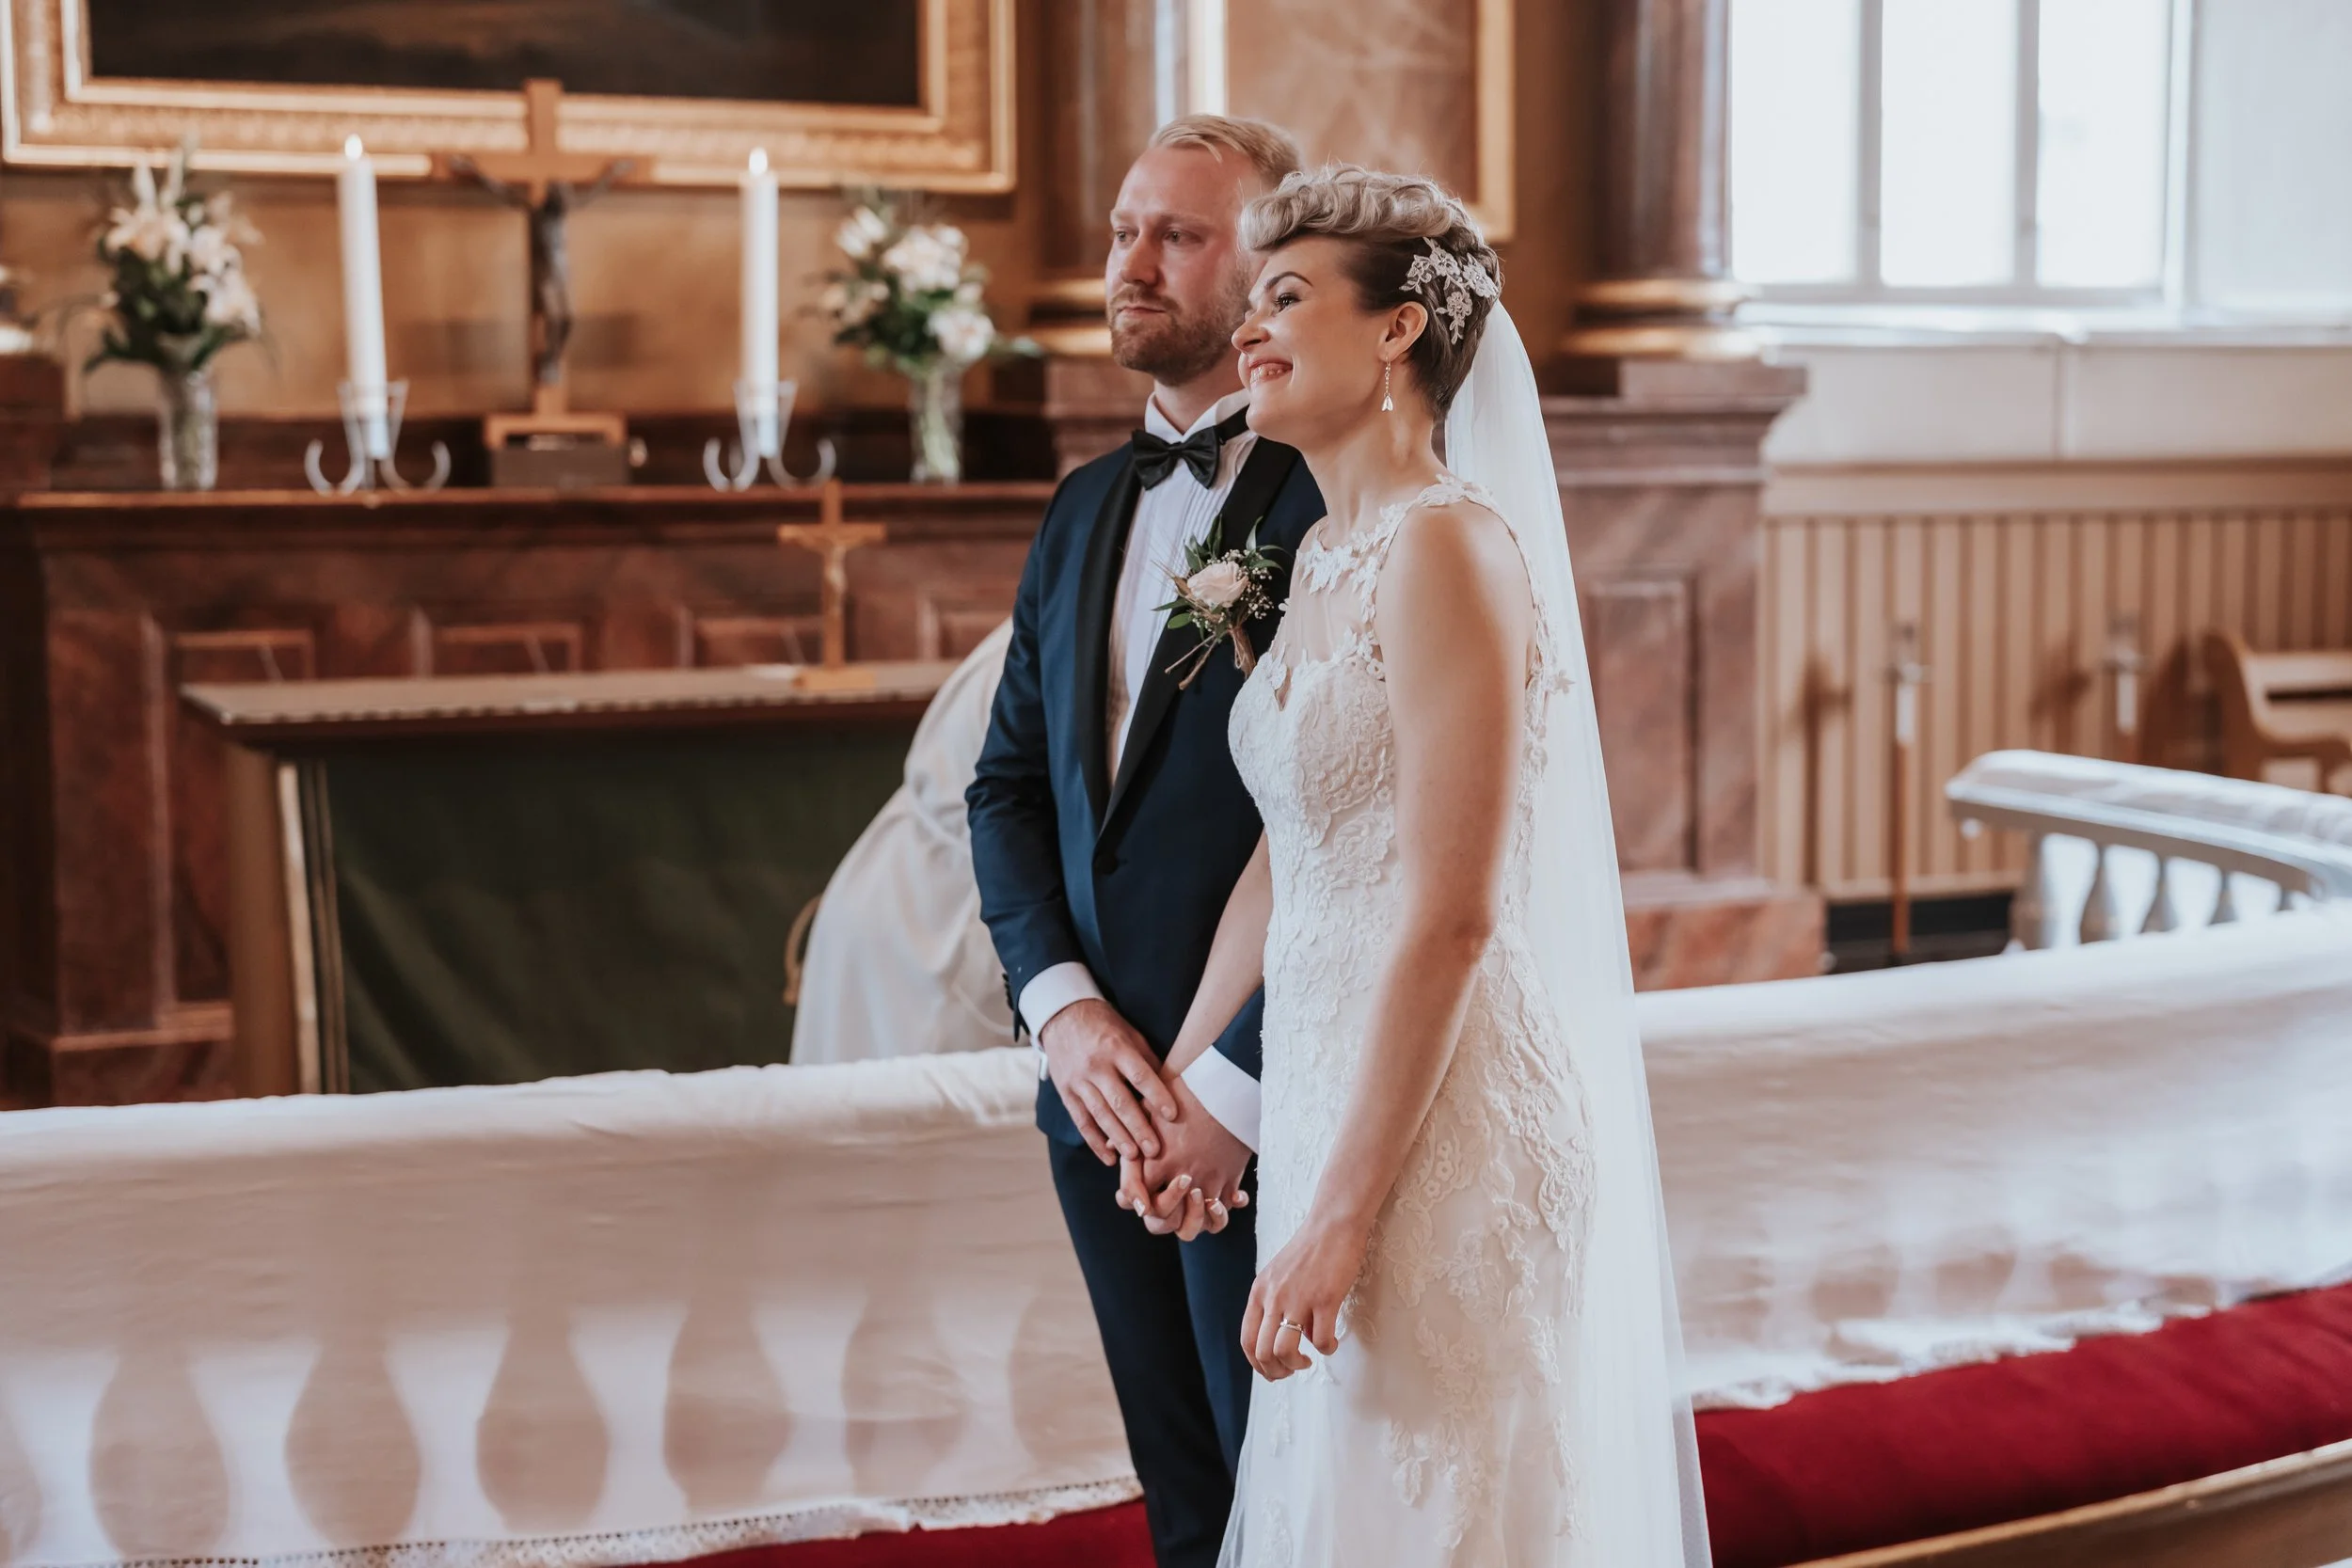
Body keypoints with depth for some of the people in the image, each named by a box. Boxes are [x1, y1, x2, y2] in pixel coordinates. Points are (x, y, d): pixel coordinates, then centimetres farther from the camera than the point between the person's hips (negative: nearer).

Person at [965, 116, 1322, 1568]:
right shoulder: (1087, 507, 13)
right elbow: (1010, 780, 12)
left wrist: (1237, 1090, -19)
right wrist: (1062, 1006, -4)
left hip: (1273, 1114, -7)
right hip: (1105, 1089, 7)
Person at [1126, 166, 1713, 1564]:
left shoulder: (1449, 545, -17)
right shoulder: (1326, 557, 12)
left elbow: (1454, 915, -22)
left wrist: (1342, 1212, -21)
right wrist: (1177, 1077, 25)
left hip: (1450, 1124, -9)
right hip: (1334, 1096, 9)